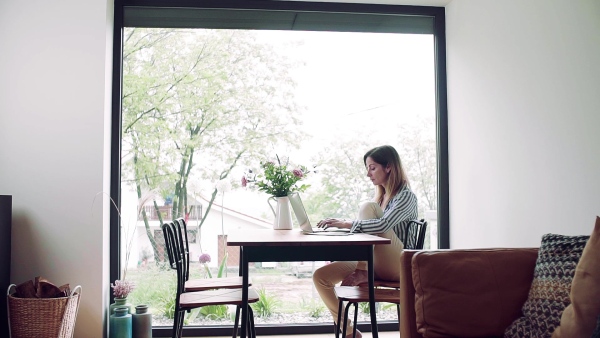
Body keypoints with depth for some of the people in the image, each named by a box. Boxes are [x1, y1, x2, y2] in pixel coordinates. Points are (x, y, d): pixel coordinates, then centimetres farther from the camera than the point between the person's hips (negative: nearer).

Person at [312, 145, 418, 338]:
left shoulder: (406, 196, -8)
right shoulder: (381, 196, 18)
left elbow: (383, 225, -26)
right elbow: (366, 230, 19)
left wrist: (348, 224, -24)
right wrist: (341, 225, 3)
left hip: (398, 265, -8)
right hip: (375, 264, 8)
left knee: (368, 207, -24)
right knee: (320, 276, -11)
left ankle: (362, 273, -18)